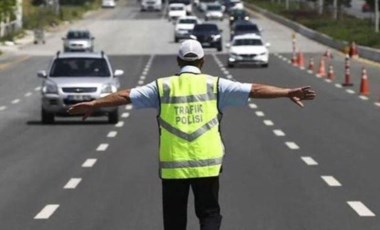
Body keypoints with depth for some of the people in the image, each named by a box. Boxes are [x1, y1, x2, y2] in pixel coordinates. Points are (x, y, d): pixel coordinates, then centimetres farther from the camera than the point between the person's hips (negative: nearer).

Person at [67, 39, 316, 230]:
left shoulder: (163, 87, 3)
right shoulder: (214, 85, 1)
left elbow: (126, 95, 4)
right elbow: (254, 90, -2)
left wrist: (93, 104, 13)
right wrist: (289, 92, 0)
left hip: (172, 165, 1)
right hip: (207, 164, -1)